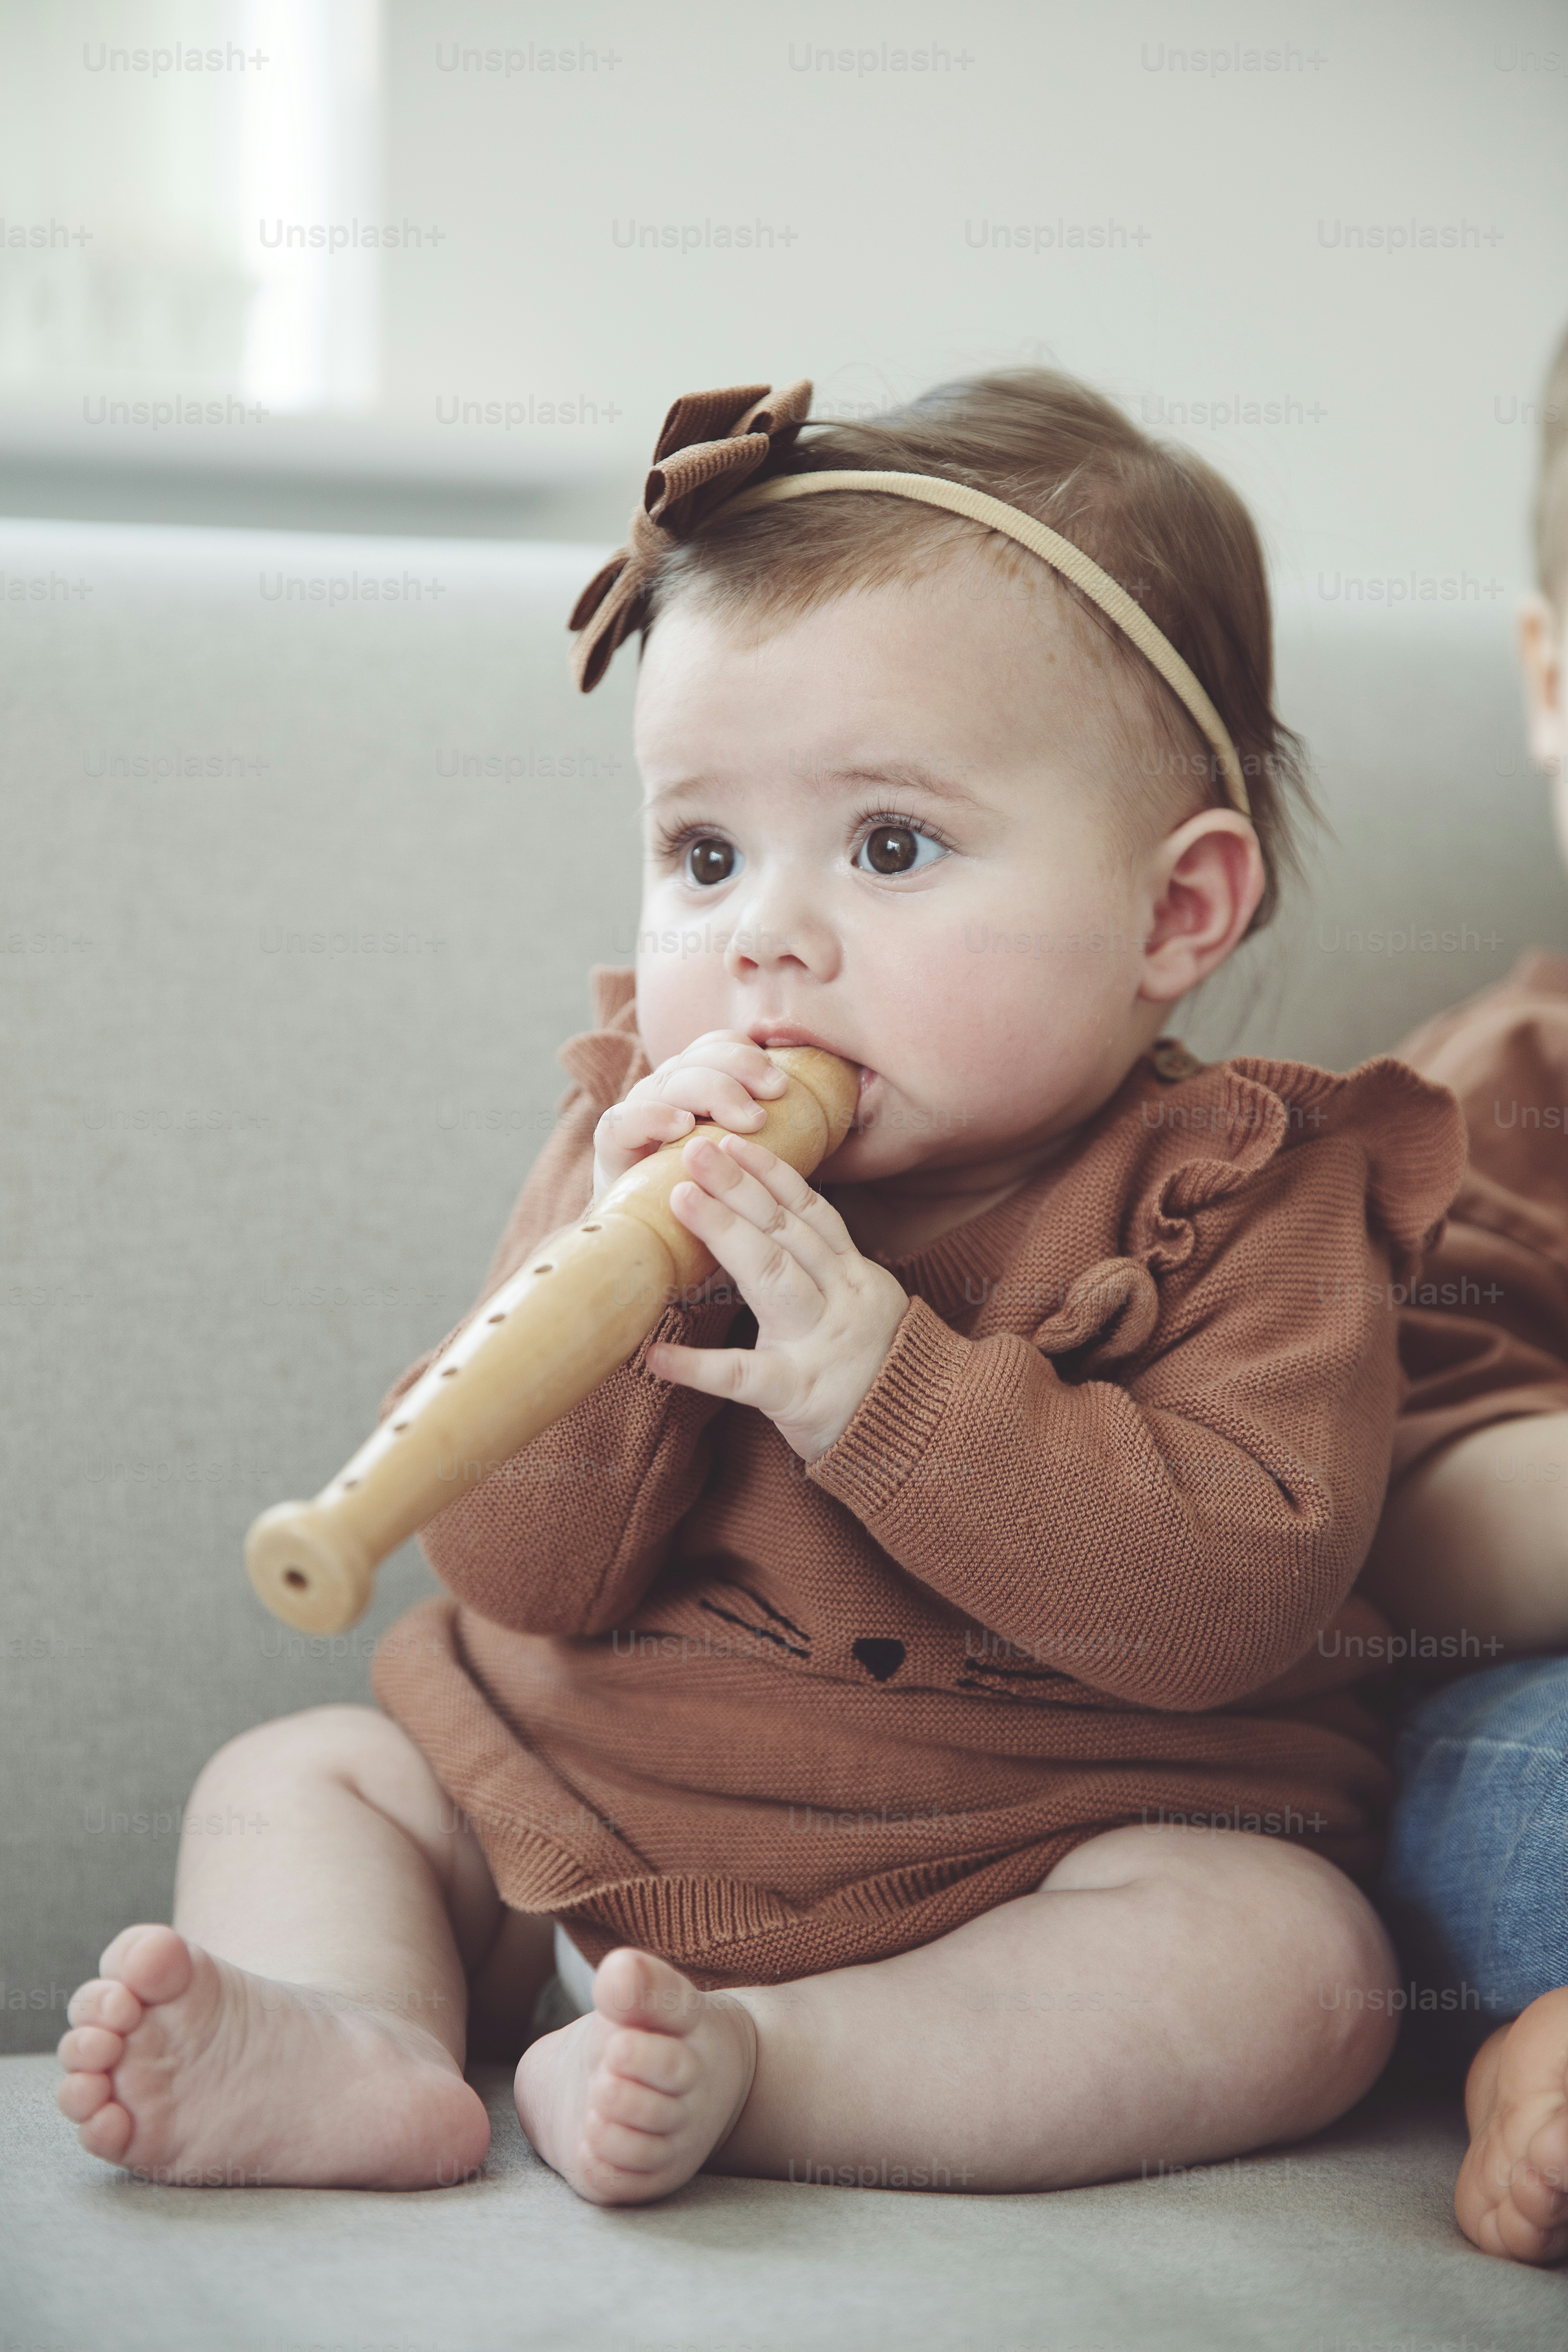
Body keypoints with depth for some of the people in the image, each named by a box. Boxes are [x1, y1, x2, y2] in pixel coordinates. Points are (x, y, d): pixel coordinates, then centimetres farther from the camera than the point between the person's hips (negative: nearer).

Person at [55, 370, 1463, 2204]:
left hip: (1012, 1872, -4)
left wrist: (876, 1375, -34)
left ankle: (744, 2066, -33)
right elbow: (519, 1575, -8)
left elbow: (1238, 1595, -26)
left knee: (1293, 1960, -27)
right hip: (576, 1814, 4)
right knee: (293, 1777, 0)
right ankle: (351, 2040, -28)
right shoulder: (651, 1139, -2)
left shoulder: (1238, 1199, -12)